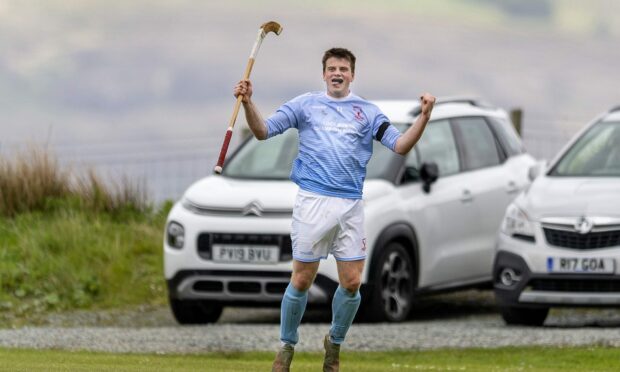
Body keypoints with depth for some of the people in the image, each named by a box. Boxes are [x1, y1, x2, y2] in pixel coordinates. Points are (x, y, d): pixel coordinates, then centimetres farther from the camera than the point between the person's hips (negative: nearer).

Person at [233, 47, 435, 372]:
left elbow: (400, 145, 5)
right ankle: (286, 346, 16)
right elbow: (263, 131, 3)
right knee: (302, 280, -1)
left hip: (351, 205, 2)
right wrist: (248, 102, -14)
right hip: (313, 200, -2)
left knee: (351, 283, 0)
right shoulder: (306, 104, 7)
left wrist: (424, 117, -10)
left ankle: (335, 343, 22)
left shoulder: (367, 111, 11)